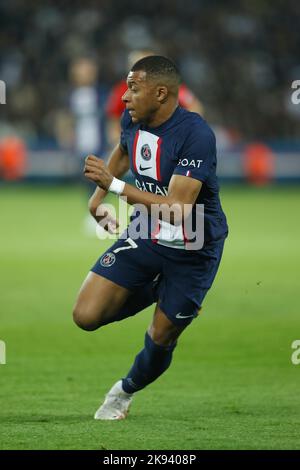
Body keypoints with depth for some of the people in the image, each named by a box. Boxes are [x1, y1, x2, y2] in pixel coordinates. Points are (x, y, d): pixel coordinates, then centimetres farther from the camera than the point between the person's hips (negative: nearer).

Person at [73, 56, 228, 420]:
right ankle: (150, 294, 21)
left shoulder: (195, 135, -29)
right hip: (145, 235, 6)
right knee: (86, 315, -8)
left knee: (161, 337, 7)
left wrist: (115, 184, -39)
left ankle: (127, 391, 38)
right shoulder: (132, 120, -6)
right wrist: (99, 194, 21)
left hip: (192, 250, -6)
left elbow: (178, 210, -36)